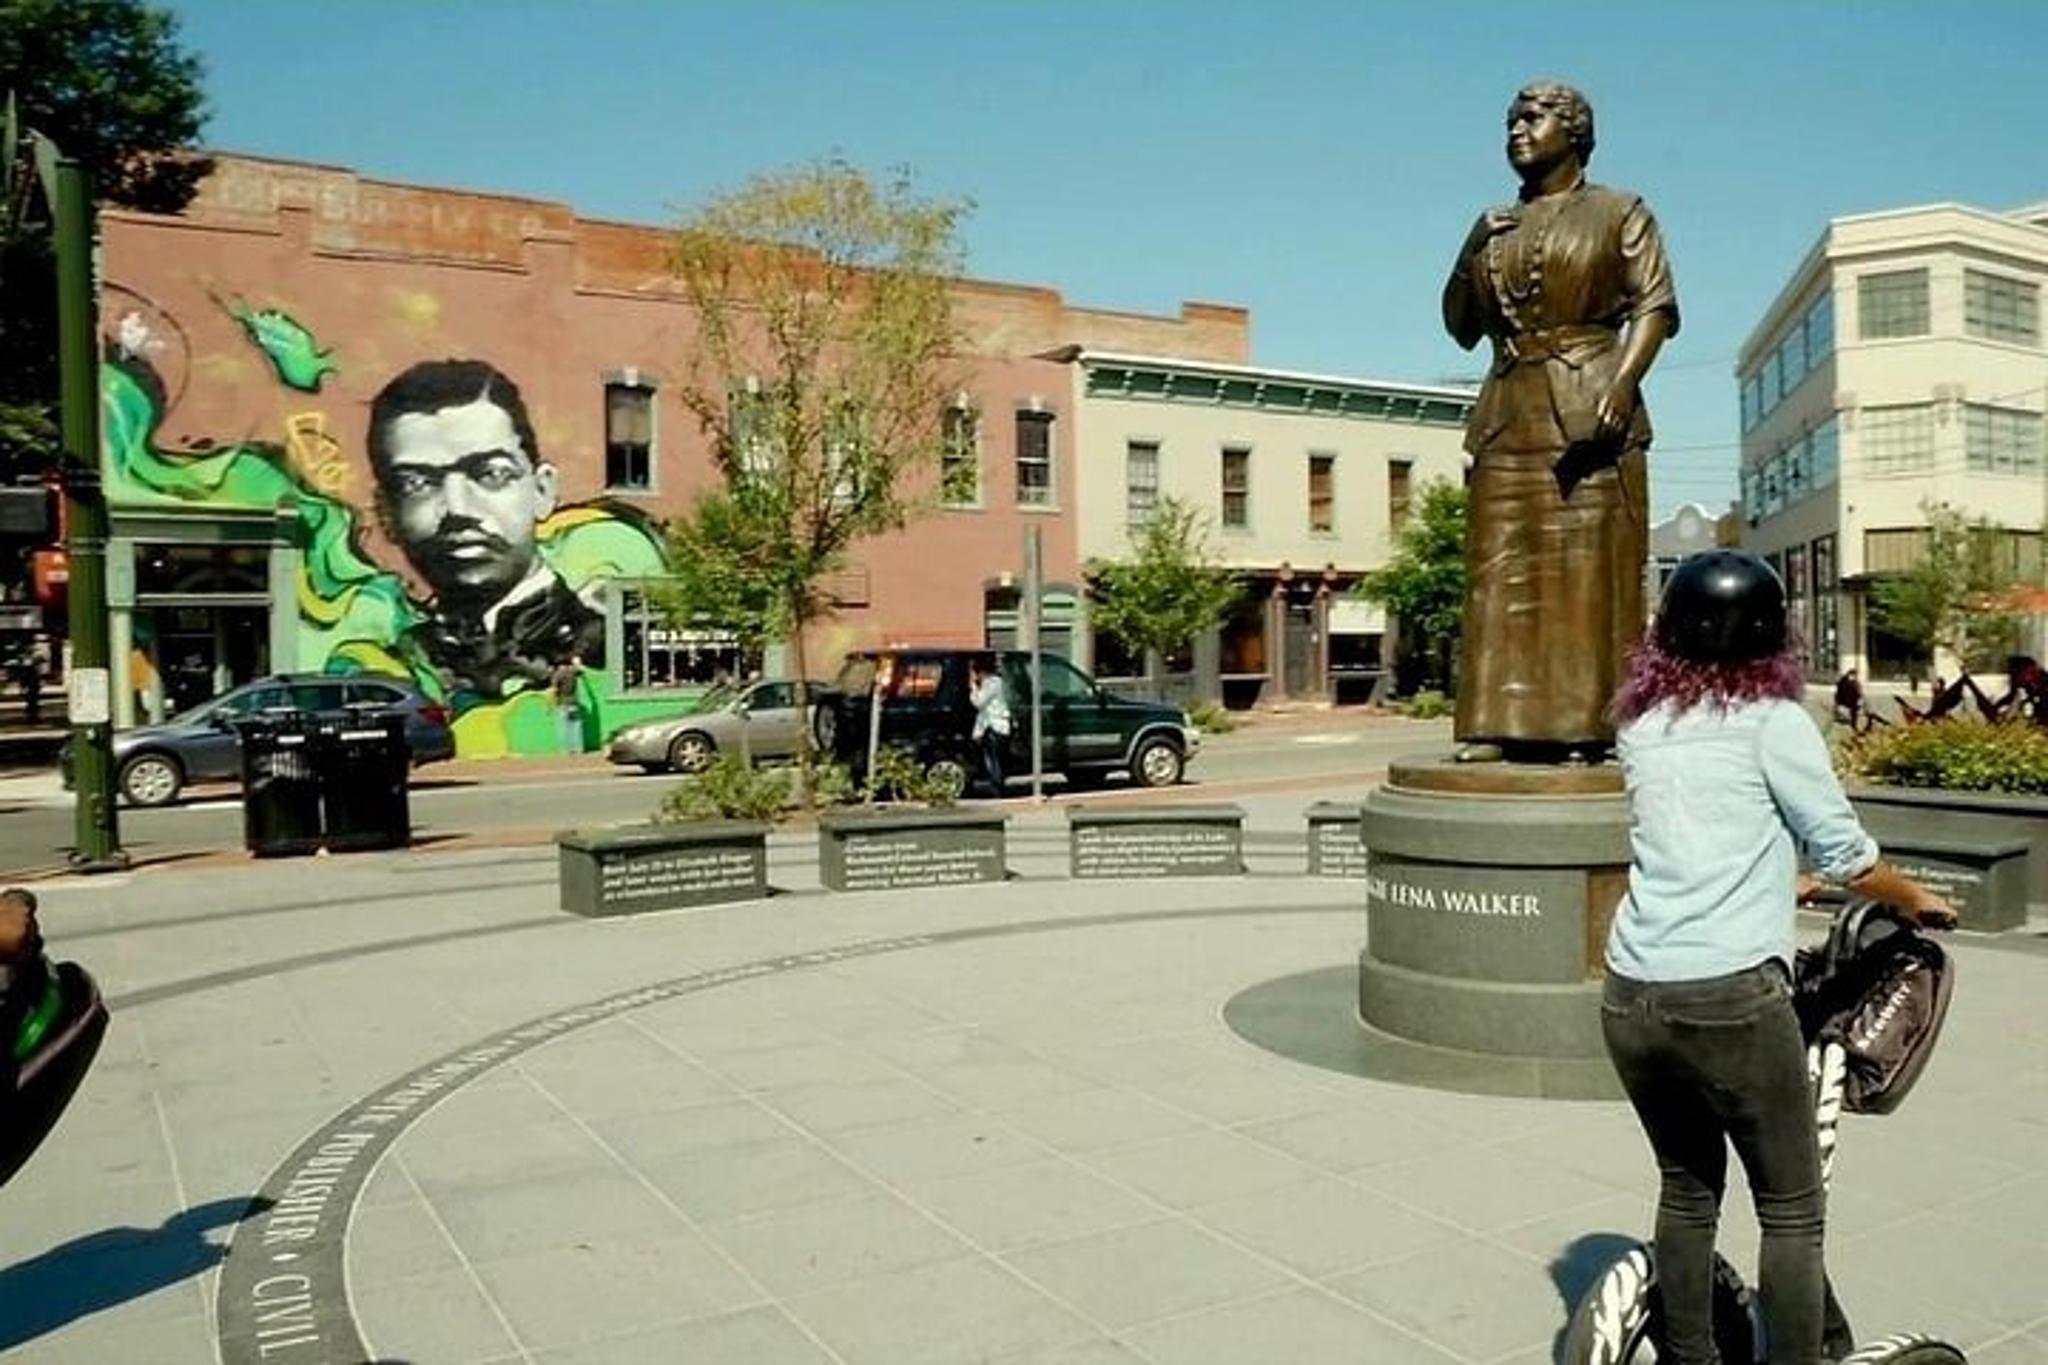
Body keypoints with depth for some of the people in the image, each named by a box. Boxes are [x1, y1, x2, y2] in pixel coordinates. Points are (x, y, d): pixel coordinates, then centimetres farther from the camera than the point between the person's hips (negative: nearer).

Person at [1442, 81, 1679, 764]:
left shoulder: (1618, 212, 9)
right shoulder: (1494, 226, 22)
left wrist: (1623, 382, -18)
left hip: (1588, 409, -4)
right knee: (1501, 572, -2)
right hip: (1508, 413, 4)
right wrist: (1470, 258, 4)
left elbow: (1656, 304, -2)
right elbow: (1461, 326, 21)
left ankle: (1589, 726, -6)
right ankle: (1501, 723, -1)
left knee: (1590, 568, -7)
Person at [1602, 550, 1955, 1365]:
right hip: (1731, 997, -5)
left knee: (1686, 1189, 22)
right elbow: (1845, 857, 3)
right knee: (1791, 1209, 11)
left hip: (1629, 996, 6)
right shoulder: (1772, 719, -2)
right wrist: (1918, 900, 23)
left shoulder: (1641, 723, 13)